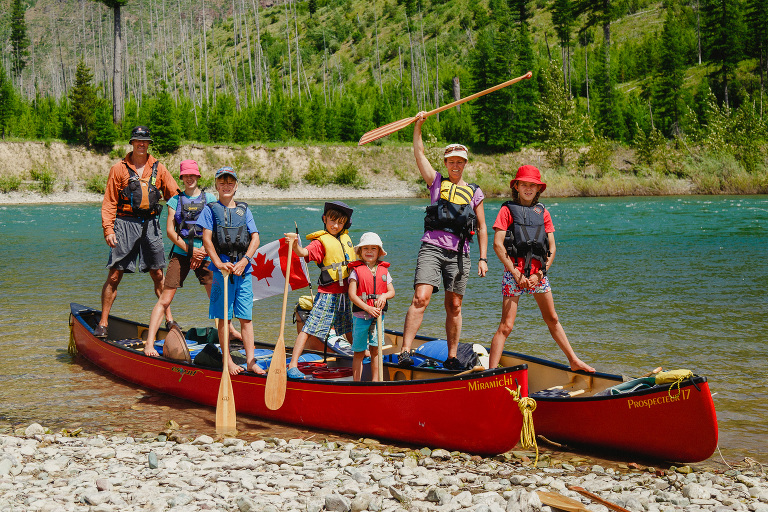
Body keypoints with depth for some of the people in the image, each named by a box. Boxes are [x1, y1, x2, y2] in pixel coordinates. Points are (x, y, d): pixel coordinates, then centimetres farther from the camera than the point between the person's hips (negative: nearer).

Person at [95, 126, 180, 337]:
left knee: (158, 275, 6)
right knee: (114, 275, -3)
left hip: (150, 224, 2)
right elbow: (109, 202, 2)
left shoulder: (159, 169, 11)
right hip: (125, 223, -2)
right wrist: (108, 229, -8)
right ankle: (103, 323, 3)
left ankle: (169, 318, 14)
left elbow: (174, 195, 10)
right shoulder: (119, 168, 4)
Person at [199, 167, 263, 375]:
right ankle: (227, 360, 9)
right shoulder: (211, 209, 5)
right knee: (224, 316, 1)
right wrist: (219, 263, -15)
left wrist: (244, 260, -9)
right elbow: (207, 238, -3)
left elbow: (255, 238, 6)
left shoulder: (244, 210, 13)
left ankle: (250, 360, 4)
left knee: (246, 317, 2)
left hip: (243, 269, 3)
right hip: (222, 269, -2)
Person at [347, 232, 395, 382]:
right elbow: (352, 295, -10)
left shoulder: (384, 270, 9)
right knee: (359, 351, 1)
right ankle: (356, 382, 7)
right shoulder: (356, 270, -2)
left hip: (378, 315, 3)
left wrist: (384, 296, -14)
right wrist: (368, 308, -19)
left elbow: (392, 291, 10)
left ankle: (375, 380, 15)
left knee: (375, 349, 6)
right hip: (360, 315, -3)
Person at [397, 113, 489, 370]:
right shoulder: (437, 182, 13)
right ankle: (405, 352, -20)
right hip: (432, 248, -2)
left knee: (454, 306, 6)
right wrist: (418, 125, -4)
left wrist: (483, 258, 7)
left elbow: (482, 228, 15)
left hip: (459, 253, 2)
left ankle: (452, 358, 15)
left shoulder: (474, 192, 15)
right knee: (421, 298, -16)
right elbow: (419, 153, 5)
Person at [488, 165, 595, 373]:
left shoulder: (543, 212, 13)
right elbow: (497, 244, -8)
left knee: (552, 320, 16)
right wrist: (516, 273, -11)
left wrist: (540, 273, -3)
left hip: (538, 274, 5)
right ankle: (491, 371, -9)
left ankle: (574, 361, 27)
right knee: (506, 326, -9)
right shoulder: (508, 209, 0)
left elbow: (552, 248, 10)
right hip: (514, 272, -5)